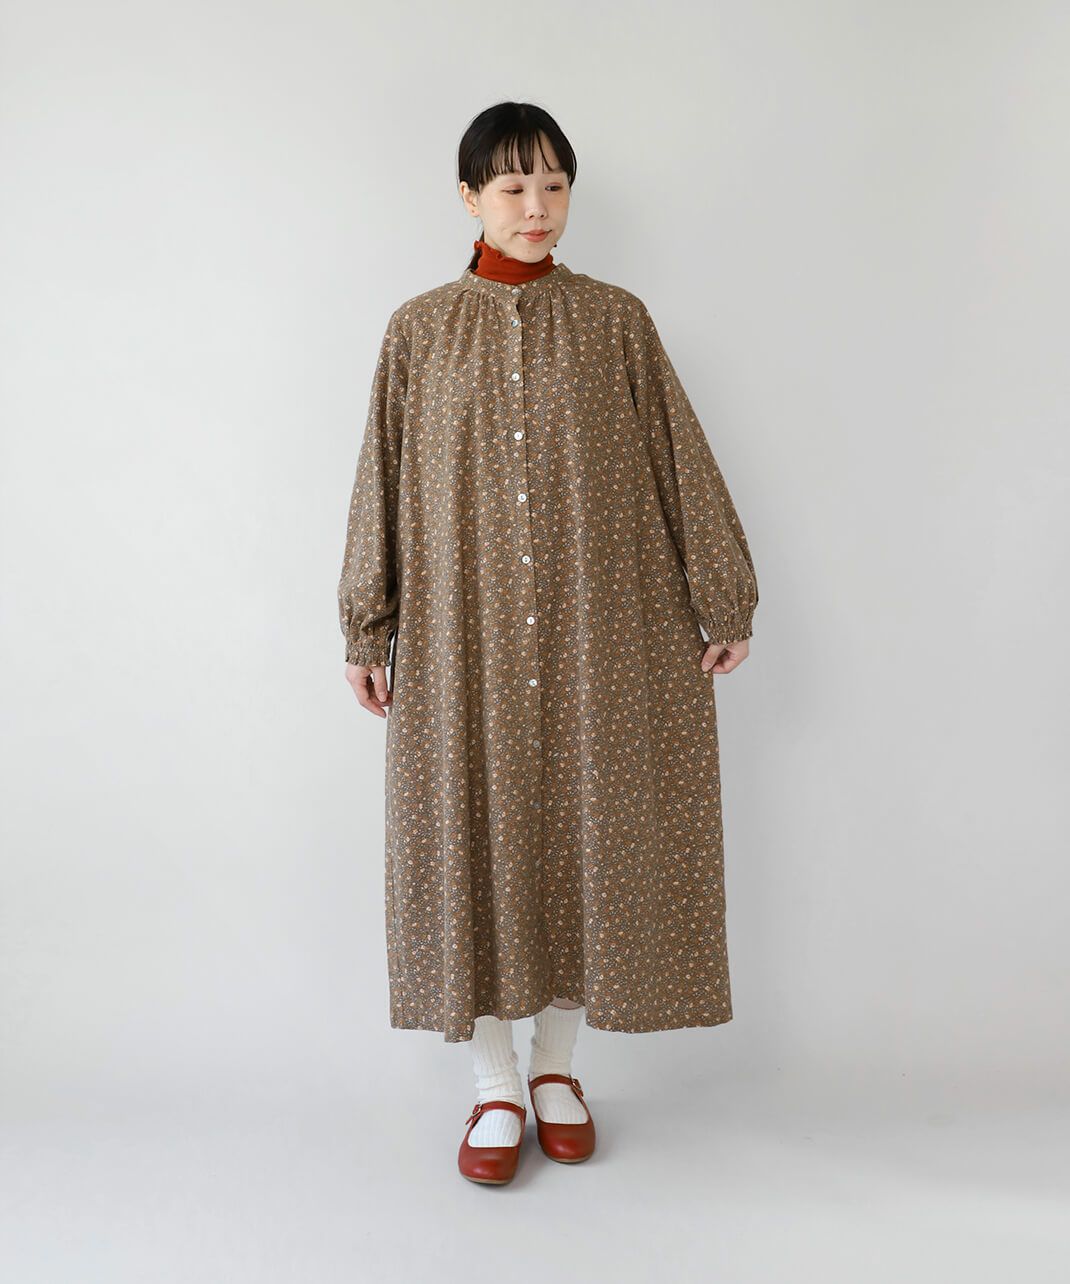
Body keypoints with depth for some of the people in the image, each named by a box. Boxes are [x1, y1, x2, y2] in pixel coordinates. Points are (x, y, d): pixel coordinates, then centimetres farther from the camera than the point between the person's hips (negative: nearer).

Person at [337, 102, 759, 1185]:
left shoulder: (616, 320, 4)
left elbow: (683, 464, 5)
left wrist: (723, 603, 2)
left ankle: (556, 1065, 27)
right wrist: (367, 630, 4)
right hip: (462, 637, 0)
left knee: (583, 837, 7)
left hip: (601, 633, 0)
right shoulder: (419, 330, 5)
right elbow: (382, 484, 6)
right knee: (474, 840, 4)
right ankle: (495, 1088, 21)